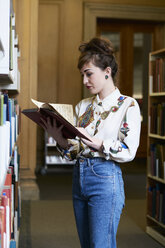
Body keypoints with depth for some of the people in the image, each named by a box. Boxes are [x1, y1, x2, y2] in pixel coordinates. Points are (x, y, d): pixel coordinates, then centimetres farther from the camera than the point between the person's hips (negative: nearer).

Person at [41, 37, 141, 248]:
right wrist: (59, 138, -8)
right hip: (79, 176, 7)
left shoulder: (128, 105, -4)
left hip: (106, 178, -6)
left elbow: (129, 151, -14)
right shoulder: (83, 106, 14)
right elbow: (73, 151, 12)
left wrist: (93, 140, -24)